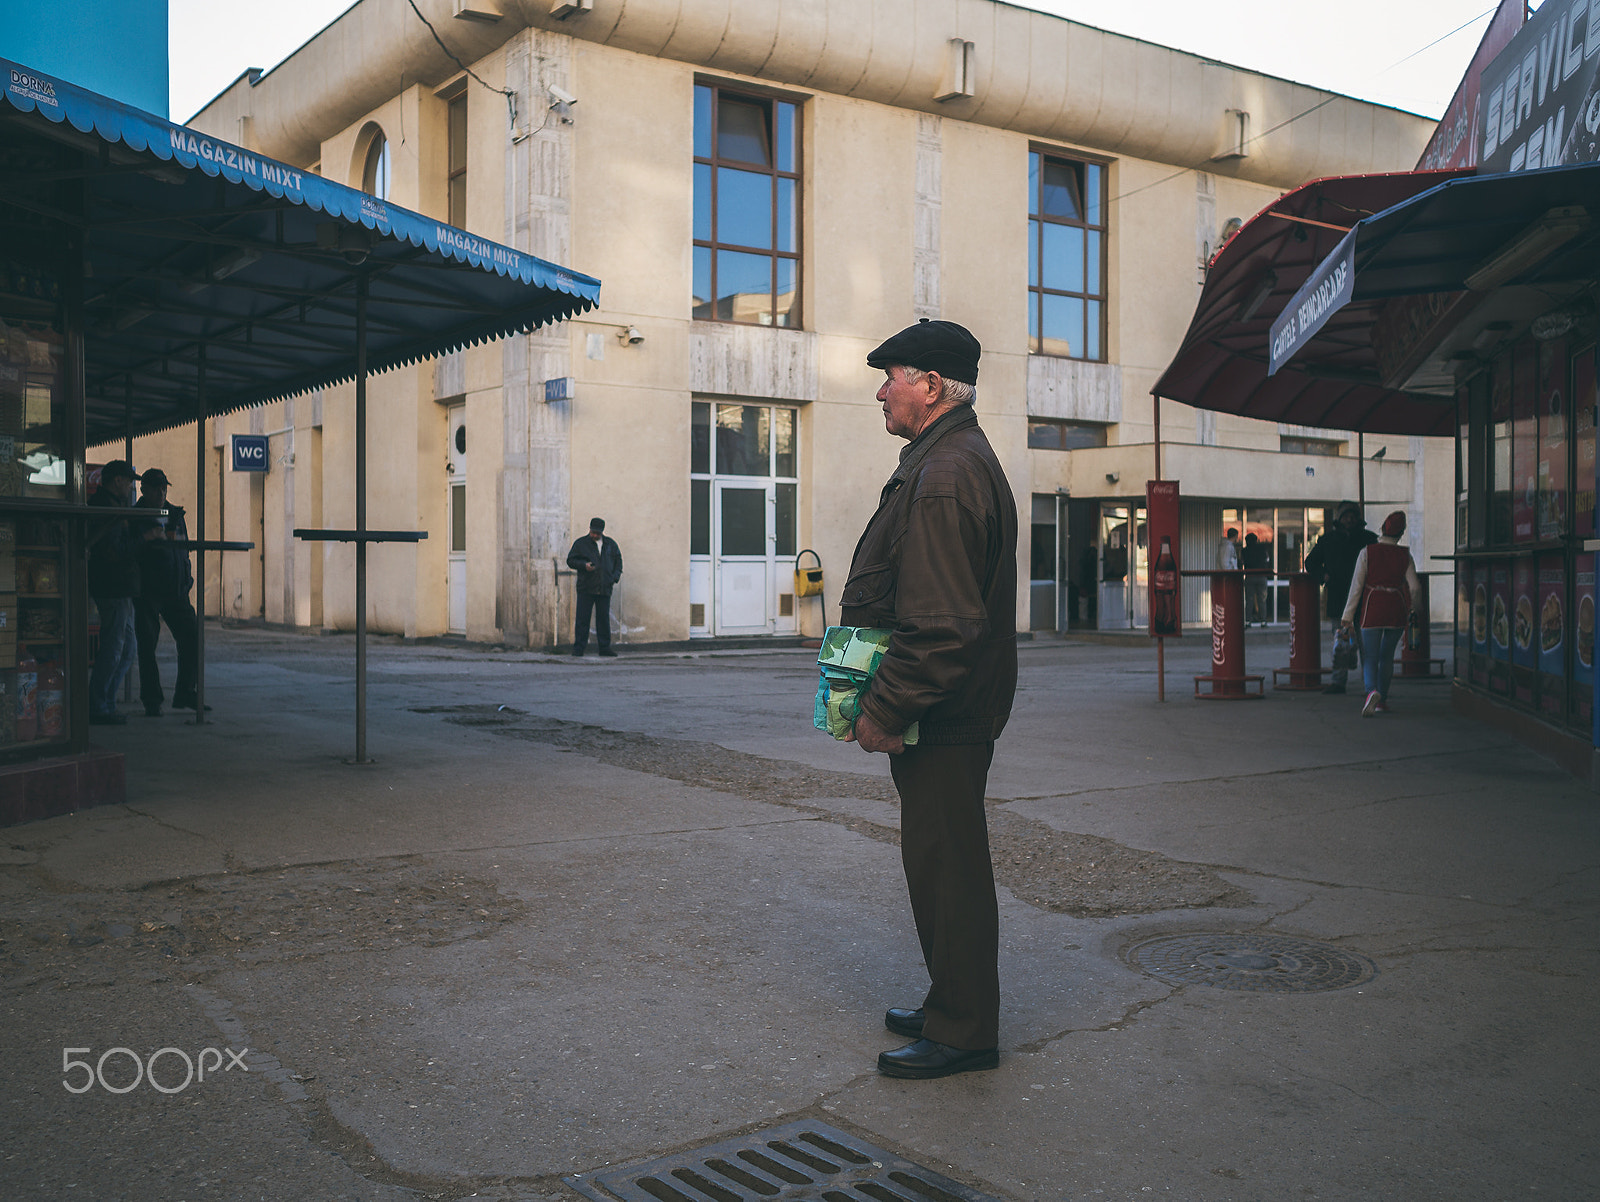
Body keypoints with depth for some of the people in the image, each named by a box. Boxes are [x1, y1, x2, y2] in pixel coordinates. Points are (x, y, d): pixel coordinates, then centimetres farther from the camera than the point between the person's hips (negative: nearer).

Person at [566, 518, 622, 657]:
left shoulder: (610, 544, 14)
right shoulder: (580, 543, 5)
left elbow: (618, 560, 21)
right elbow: (570, 560, 5)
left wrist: (615, 576, 6)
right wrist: (584, 565, -13)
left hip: (605, 588, 2)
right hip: (586, 588, -2)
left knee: (604, 618, 4)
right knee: (582, 618, -4)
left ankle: (605, 647, 10)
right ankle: (578, 648, 0)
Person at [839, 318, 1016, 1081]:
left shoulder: (944, 476, -20)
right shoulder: (964, 459, 16)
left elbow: (939, 624, -27)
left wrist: (882, 709, -20)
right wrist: (888, 699, 21)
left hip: (944, 715, -11)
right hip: (955, 710, 11)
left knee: (947, 867, -1)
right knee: (944, 863, 19)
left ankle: (963, 1032, 11)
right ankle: (952, 1008, 31)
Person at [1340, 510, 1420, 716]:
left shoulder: (1367, 552, -3)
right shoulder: (1404, 555, 2)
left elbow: (1357, 585, -6)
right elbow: (1414, 587, 0)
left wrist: (1348, 616, -5)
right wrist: (1410, 607, 21)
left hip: (1372, 608, -2)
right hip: (1397, 608, 2)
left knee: (1370, 658, -2)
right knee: (1387, 656, 18)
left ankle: (1372, 691, -30)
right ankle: (1382, 700, 19)